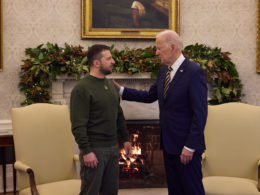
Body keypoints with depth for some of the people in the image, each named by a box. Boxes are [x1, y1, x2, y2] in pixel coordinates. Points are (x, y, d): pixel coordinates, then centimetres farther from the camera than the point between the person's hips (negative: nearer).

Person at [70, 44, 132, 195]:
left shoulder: (111, 85, 11)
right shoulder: (82, 89, -14)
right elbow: (78, 125, -18)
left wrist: (125, 138, 17)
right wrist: (86, 151, -21)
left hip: (113, 147, 7)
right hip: (94, 149, -7)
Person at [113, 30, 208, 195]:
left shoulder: (195, 72, -16)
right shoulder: (164, 70, 9)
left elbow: (200, 113, -19)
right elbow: (150, 96, 19)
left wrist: (190, 147, -20)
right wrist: (122, 90, 12)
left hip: (186, 146, -8)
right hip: (169, 144, 8)